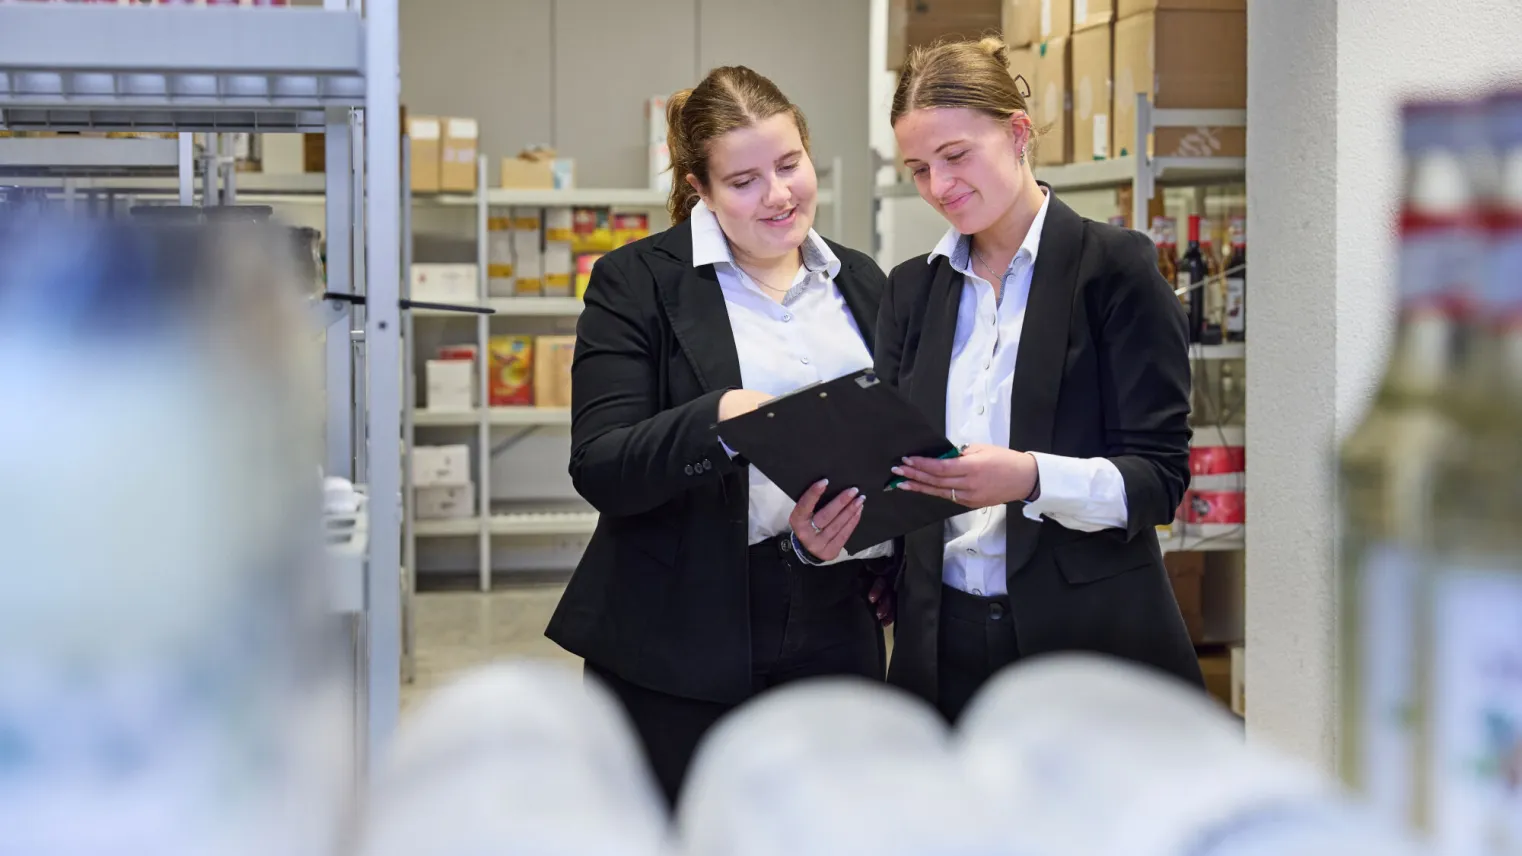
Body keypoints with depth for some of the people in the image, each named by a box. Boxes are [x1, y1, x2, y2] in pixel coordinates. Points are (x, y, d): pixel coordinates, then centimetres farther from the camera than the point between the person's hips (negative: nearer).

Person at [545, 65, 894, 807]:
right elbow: (599, 468, -11)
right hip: (679, 645, -4)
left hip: (833, 635, 4)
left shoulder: (862, 283, 12)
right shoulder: (637, 282, -3)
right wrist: (719, 420, -29)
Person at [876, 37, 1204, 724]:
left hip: (1090, 637, -4)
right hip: (945, 642, 4)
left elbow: (1159, 476, -9)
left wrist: (1031, 478, -27)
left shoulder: (1114, 265, -4)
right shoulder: (911, 288, 12)